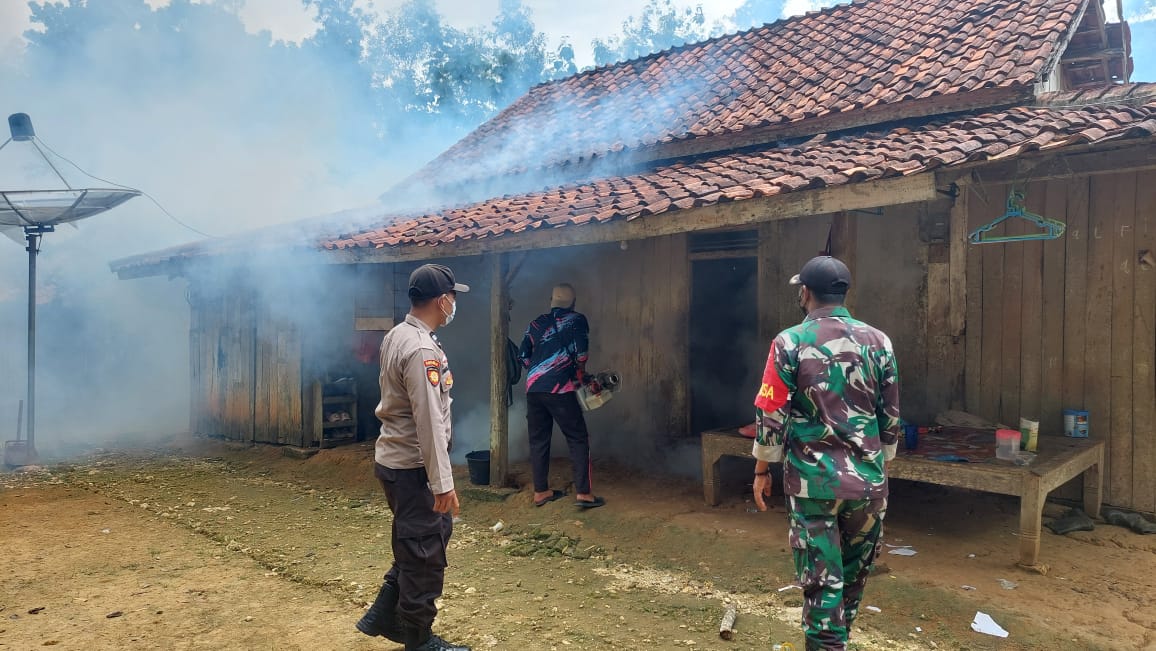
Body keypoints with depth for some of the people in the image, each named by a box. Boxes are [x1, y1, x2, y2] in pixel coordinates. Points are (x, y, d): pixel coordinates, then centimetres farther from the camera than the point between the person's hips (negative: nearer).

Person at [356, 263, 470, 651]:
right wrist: (442, 483, -22)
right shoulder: (422, 350, -23)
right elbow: (429, 422, -25)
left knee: (437, 531, 22)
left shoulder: (396, 336, 8)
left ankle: (384, 615, 30)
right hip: (412, 467, -10)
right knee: (425, 553, 5)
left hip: (394, 459, 10)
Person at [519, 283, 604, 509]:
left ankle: (541, 491, 19)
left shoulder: (536, 323, 15)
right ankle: (584, 493, 0)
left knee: (538, 440, 12)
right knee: (578, 439, 4)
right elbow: (581, 353, -10)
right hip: (559, 389, -5)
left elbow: (523, 356, 10)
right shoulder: (577, 320, 3)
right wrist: (580, 375, 6)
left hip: (533, 389, 5)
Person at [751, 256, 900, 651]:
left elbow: (770, 414, -8)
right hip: (868, 478, 4)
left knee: (821, 577, 5)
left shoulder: (791, 342, -8)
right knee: (855, 572, 22)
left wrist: (762, 470, 3)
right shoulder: (878, 341, 1)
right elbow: (891, 414, 7)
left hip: (812, 478, -4)